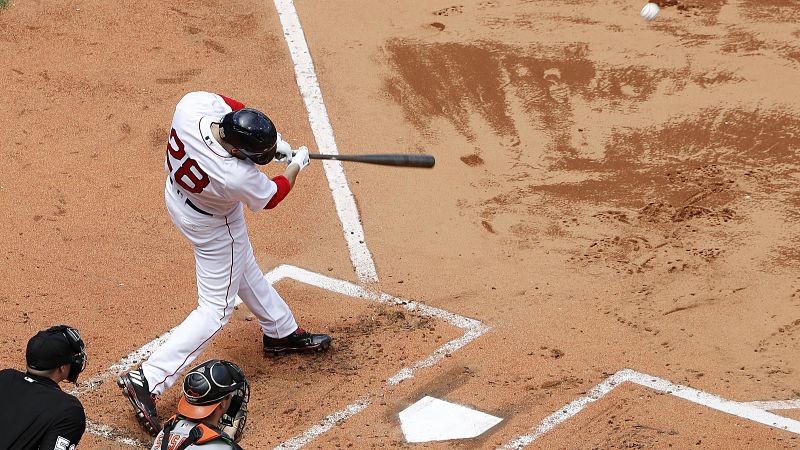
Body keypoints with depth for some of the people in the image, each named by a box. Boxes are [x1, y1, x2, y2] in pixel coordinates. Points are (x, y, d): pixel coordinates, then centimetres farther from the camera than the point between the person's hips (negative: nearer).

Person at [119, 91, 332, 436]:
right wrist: (296, 166, 2)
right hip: (211, 224, -8)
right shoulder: (238, 178, -41)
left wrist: (275, 140, -10)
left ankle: (282, 332, 50)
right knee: (216, 309, 6)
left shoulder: (192, 104, -32)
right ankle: (146, 381, 3)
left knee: (243, 268, 27)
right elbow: (269, 198, -17)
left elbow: (228, 103, -7)